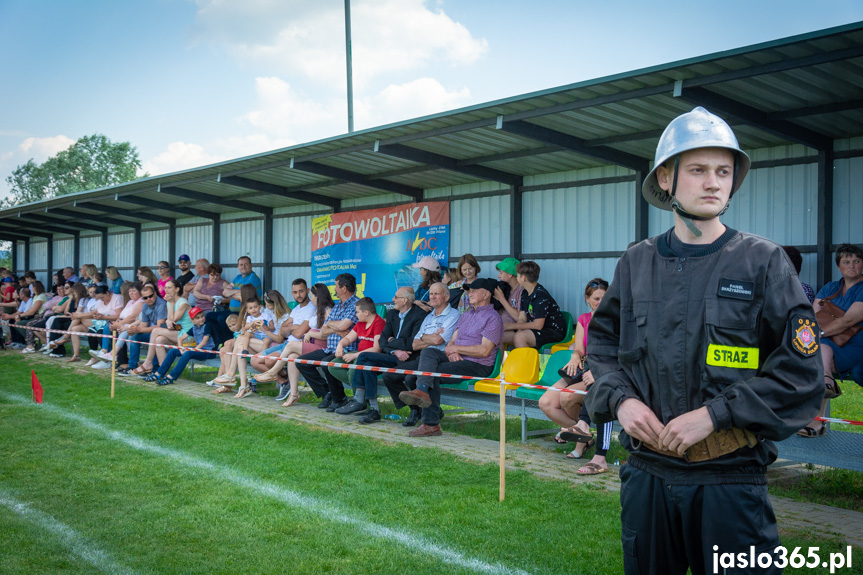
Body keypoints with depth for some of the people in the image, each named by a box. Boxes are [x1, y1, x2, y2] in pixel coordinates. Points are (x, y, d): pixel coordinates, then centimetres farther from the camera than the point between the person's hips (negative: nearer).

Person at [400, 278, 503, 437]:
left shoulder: (493, 317, -3)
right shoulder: (465, 315, 25)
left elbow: (484, 350, -14)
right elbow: (452, 341, 19)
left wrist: (456, 348, -9)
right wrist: (451, 351, -6)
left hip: (478, 366, -7)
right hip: (457, 359, 7)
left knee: (432, 371, -24)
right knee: (428, 352, -21)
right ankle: (422, 391, -37)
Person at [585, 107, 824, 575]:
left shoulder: (762, 262, -4)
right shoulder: (636, 263, 6)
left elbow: (801, 371, -8)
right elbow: (602, 342, 15)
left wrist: (715, 414, -16)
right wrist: (619, 398, -4)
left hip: (730, 479, -3)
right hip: (646, 473, 3)